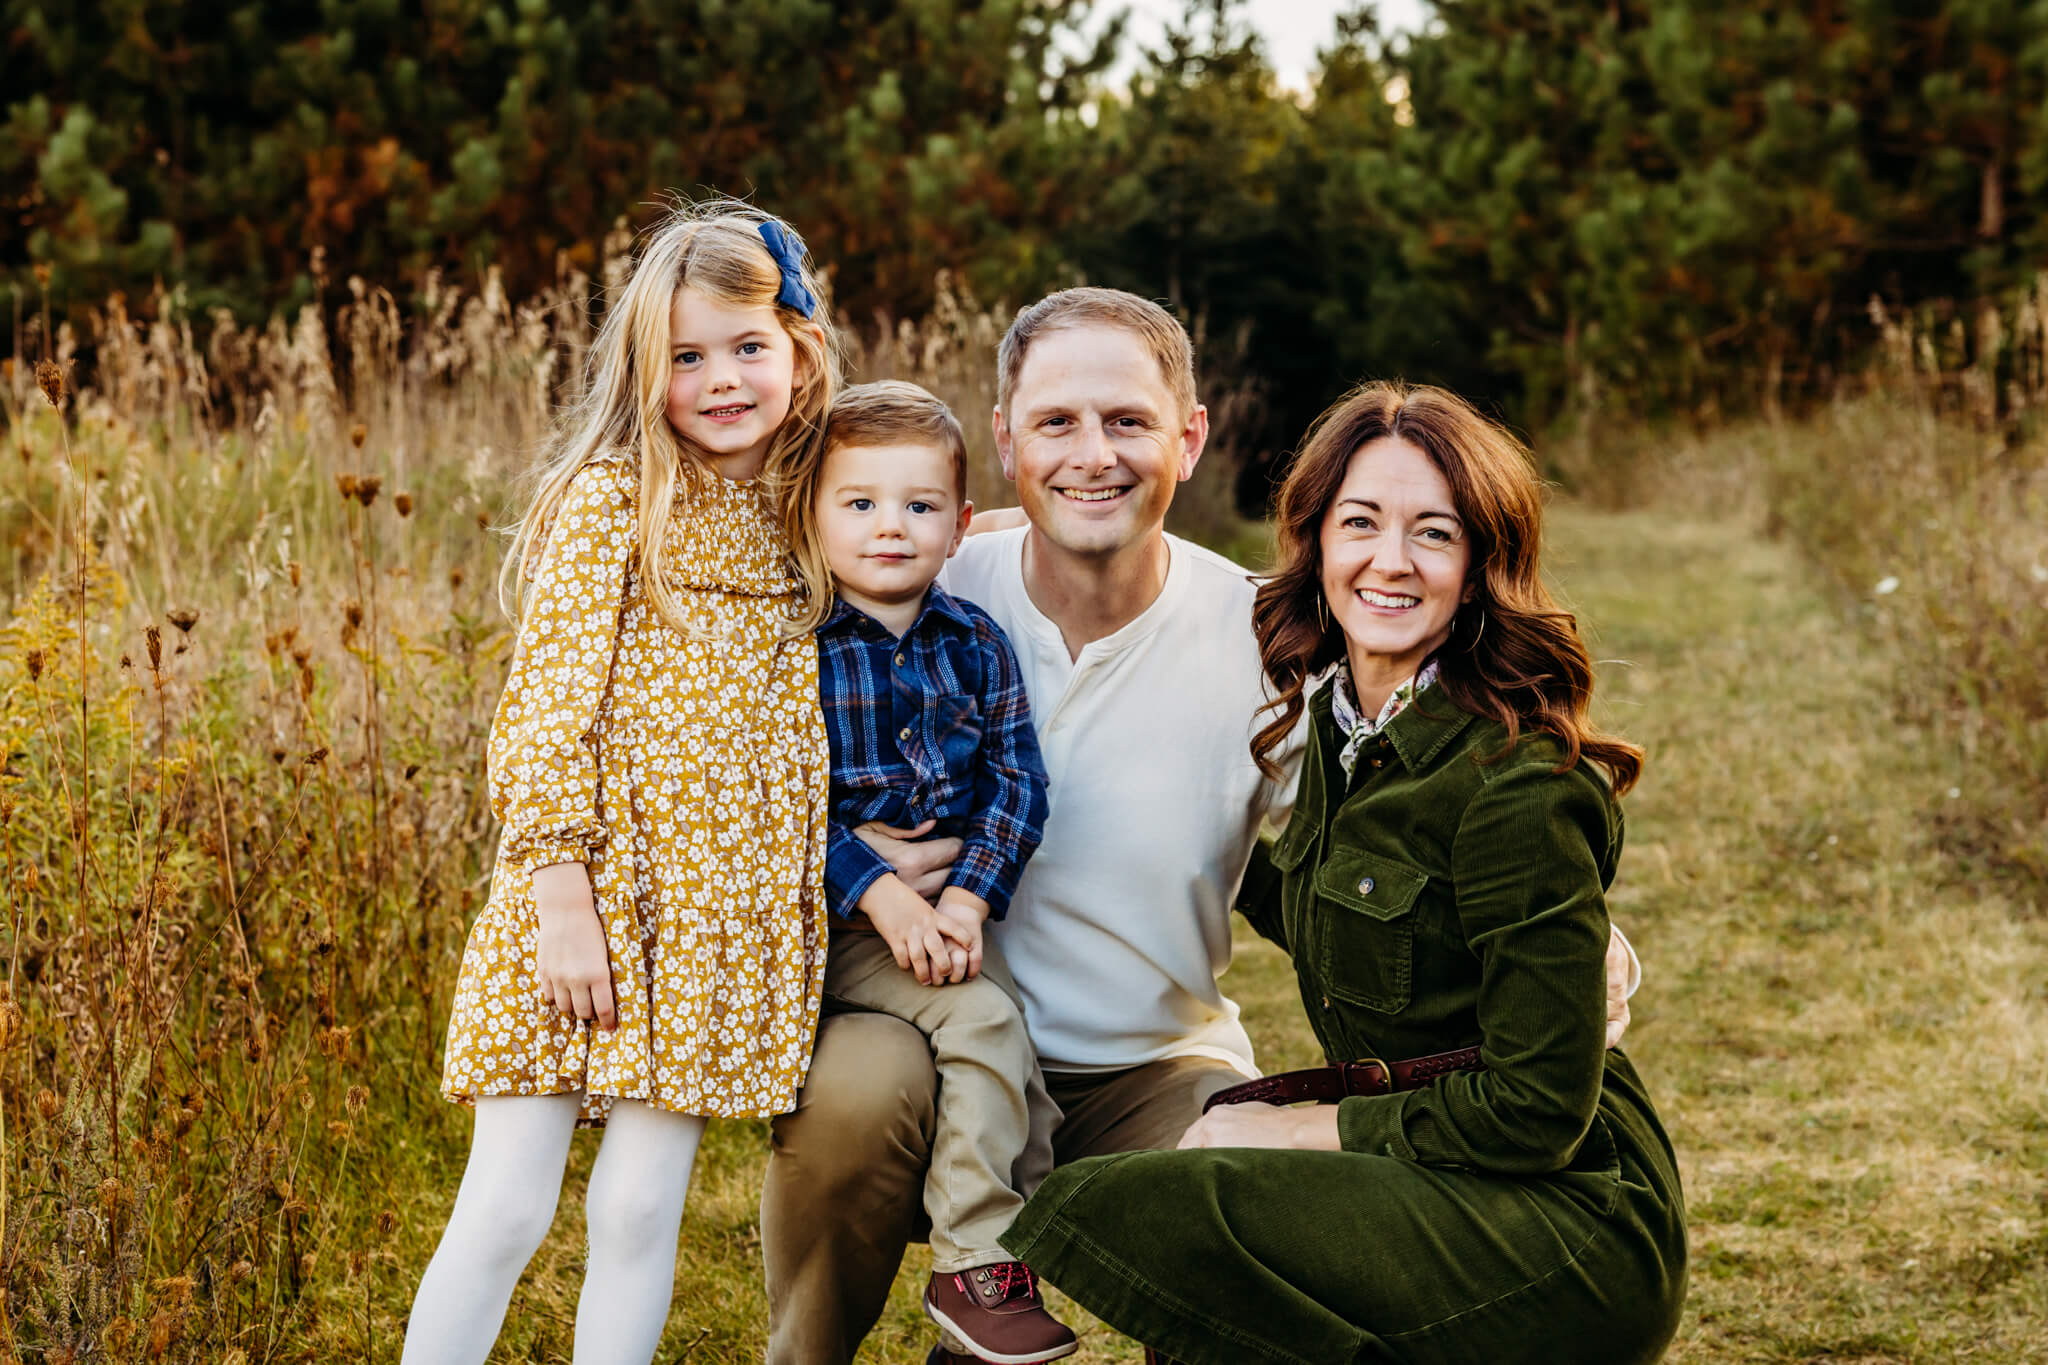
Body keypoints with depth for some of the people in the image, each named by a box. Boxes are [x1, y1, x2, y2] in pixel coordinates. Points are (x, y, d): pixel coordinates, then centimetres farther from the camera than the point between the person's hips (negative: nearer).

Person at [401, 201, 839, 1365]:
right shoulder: (610, 500, -4)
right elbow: (547, 709, -9)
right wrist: (562, 904, -14)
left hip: (722, 913, 4)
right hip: (594, 889, -4)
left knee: (641, 1213, 5)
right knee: (506, 1210, -2)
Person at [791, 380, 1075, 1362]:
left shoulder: (977, 645, 8)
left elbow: (1018, 783, 3)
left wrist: (967, 900, -12)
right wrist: (885, 898, -19)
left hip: (955, 904, 5)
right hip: (836, 914, -5)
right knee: (985, 1019, -23)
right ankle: (975, 1265, -16)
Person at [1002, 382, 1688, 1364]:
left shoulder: (1517, 783, -19)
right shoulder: (1338, 728, 8)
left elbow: (1538, 1110, -19)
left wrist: (1301, 1128, -12)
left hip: (1572, 1225, -8)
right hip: (1433, 1190, 9)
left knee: (1139, 1215, -24)